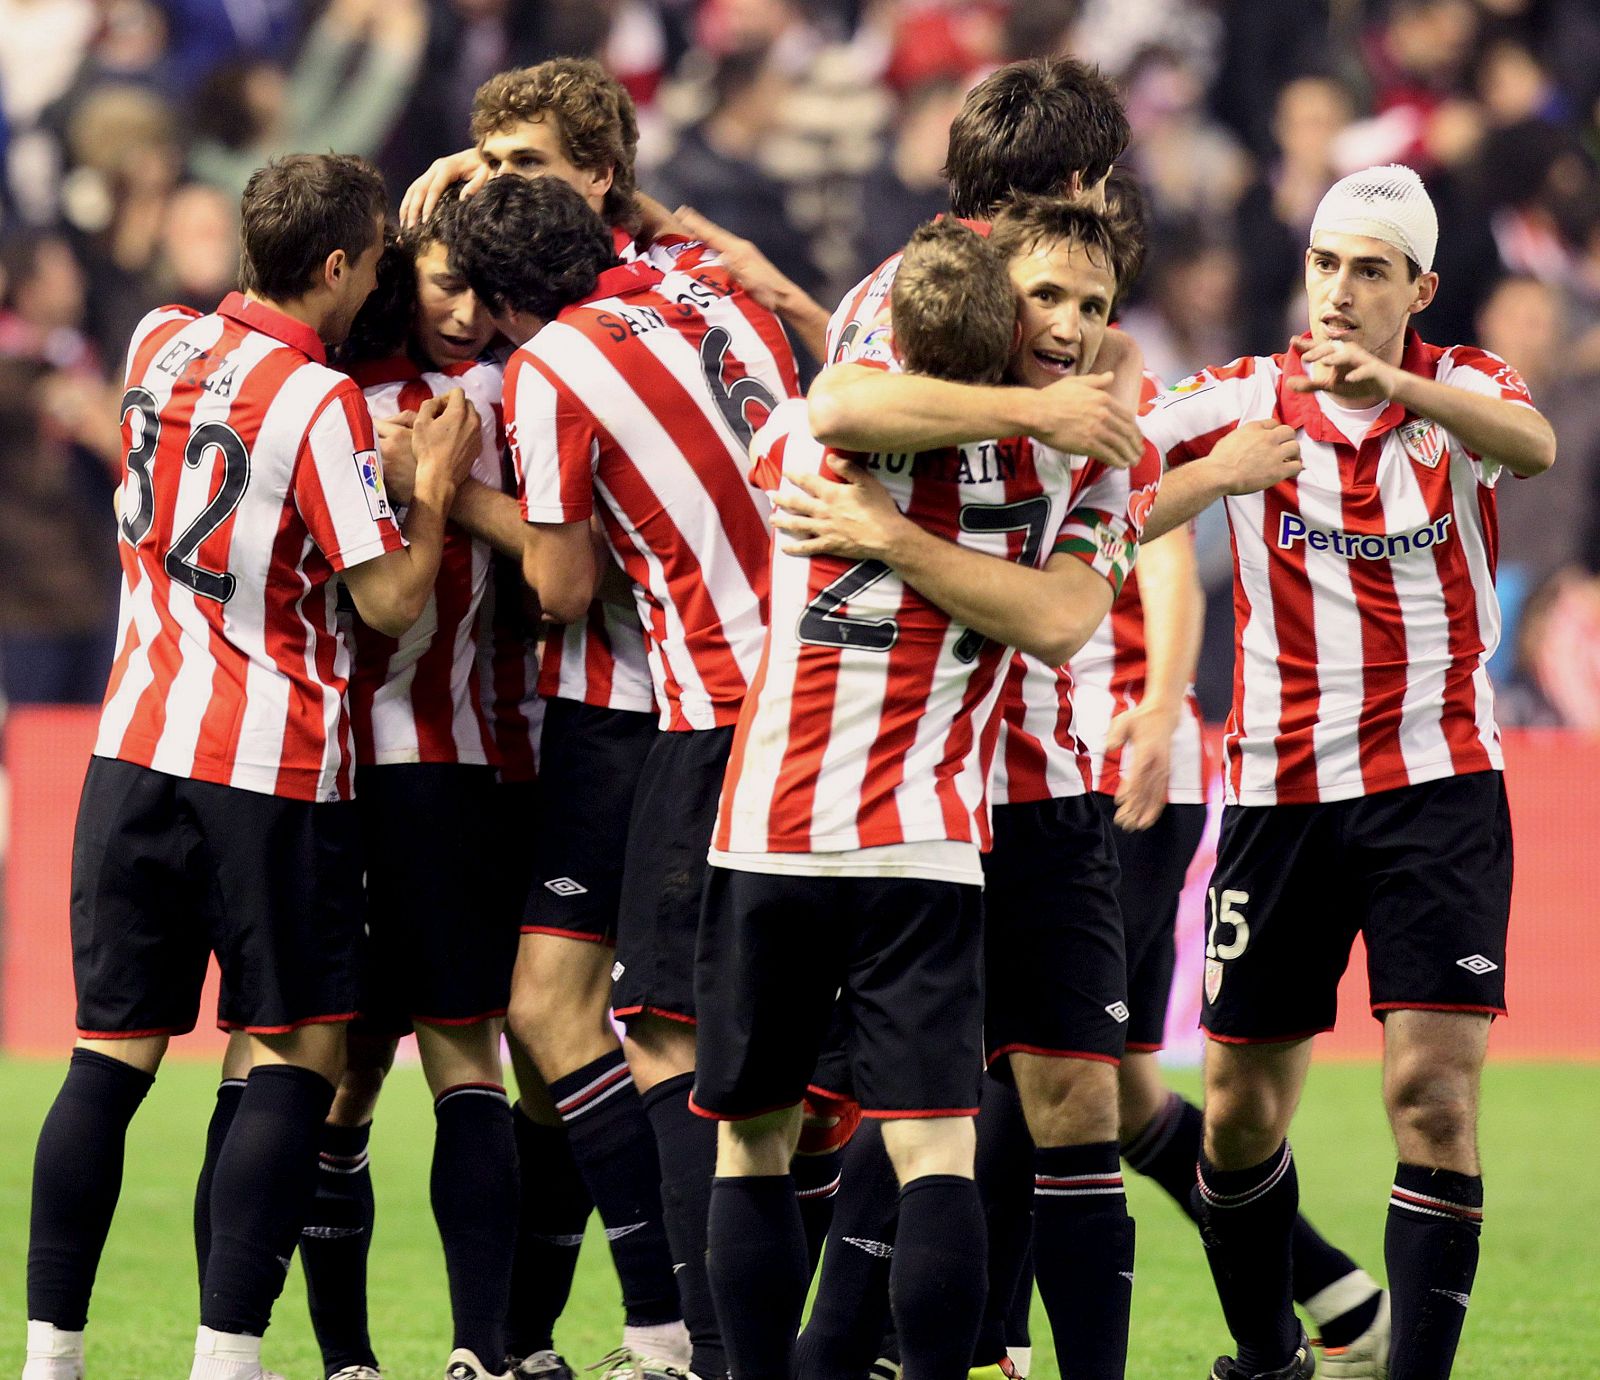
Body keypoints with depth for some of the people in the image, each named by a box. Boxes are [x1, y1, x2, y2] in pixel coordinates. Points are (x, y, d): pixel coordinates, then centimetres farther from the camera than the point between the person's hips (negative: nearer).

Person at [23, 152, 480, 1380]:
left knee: (112, 1056, 7)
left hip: (137, 749, 6)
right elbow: (391, 599, -11)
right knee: (298, 1060, 1)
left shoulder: (161, 343, 7)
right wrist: (437, 484, 2)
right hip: (274, 771, -6)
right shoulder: (319, 402, -12)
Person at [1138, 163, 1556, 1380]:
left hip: (1438, 783, -2)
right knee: (1242, 1108, 5)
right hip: (1281, 791, 2)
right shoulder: (1245, 403, 0)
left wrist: (1398, 387, -44)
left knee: (1434, 1088, -14)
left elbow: (1534, 445, -26)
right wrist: (1214, 475, -26)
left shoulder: (1460, 389, -2)